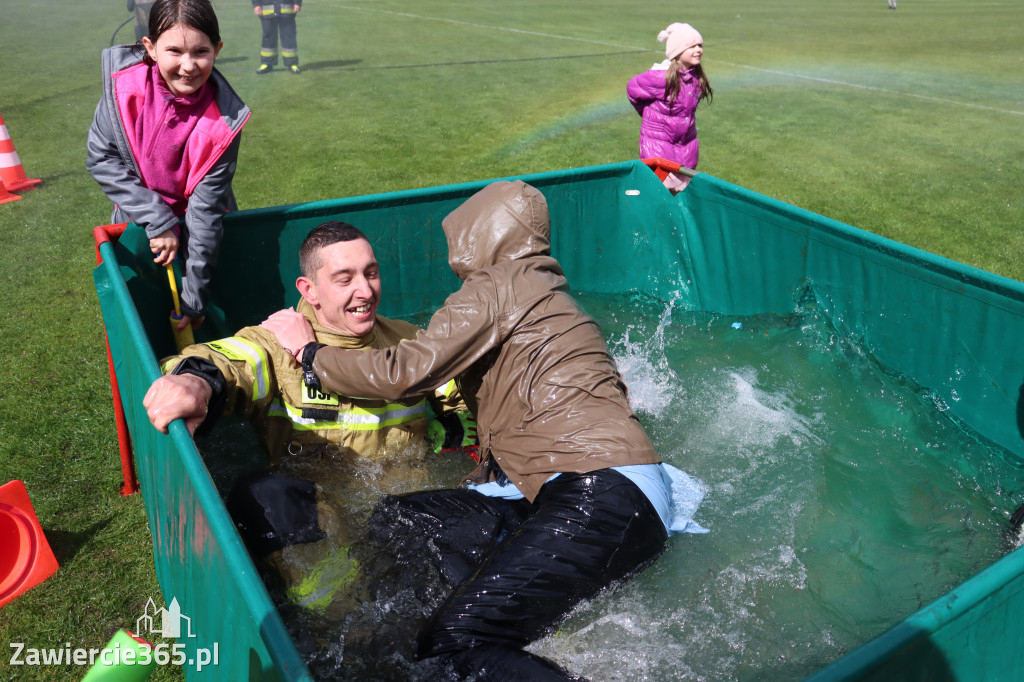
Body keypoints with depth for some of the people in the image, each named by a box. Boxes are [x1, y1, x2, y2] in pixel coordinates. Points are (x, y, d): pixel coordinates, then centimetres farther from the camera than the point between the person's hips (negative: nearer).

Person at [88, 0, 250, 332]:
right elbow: (101, 158, -14)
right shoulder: (125, 83, -21)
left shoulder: (223, 124, -25)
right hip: (136, 224, 2)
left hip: (193, 229, -2)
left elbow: (205, 209, -23)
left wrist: (194, 298, -22)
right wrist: (157, 221, -23)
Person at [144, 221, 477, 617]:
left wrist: (444, 435, -1)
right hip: (316, 513, -3)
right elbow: (228, 363, -19)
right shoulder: (278, 344, 2)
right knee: (262, 496, -33)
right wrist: (196, 381, -43)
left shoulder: (409, 342, 13)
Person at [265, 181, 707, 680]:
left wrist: (308, 351, 11)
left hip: (602, 494, -10)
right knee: (395, 518, -1)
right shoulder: (546, 294, 28)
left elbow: (402, 374, -4)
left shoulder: (498, 286, 0)